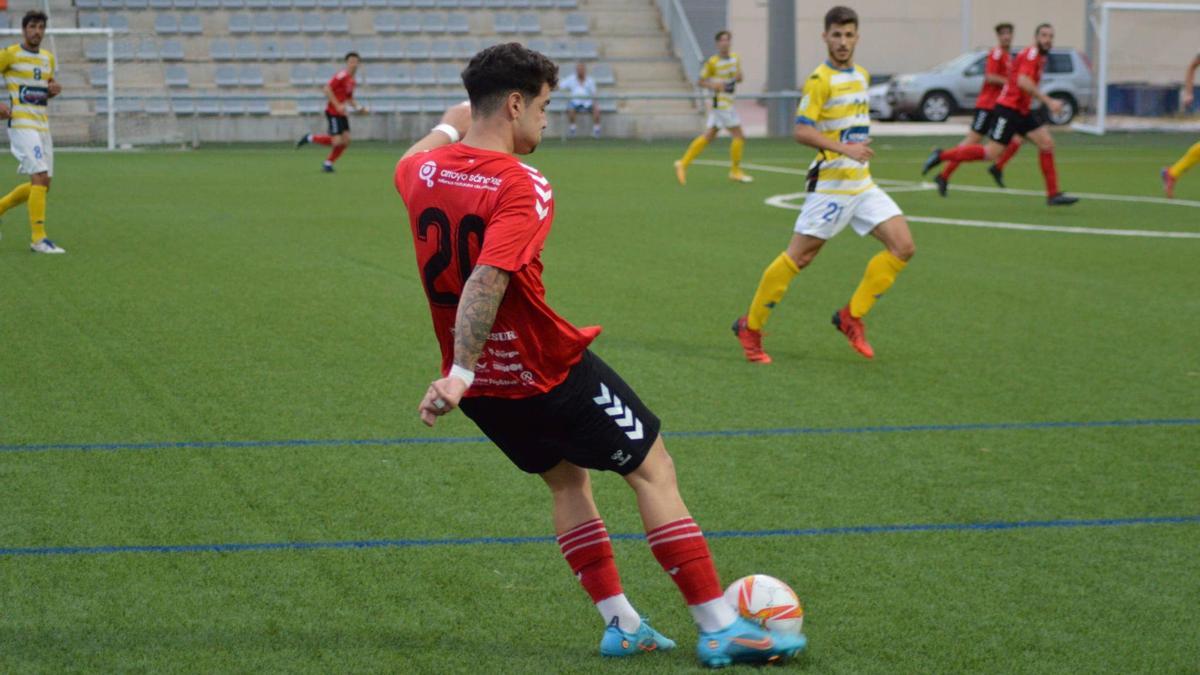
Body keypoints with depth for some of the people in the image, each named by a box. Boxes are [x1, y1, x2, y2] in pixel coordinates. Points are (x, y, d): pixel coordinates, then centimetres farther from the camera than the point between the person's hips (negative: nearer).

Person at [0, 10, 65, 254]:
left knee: (42, 184, 7)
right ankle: (38, 238, -16)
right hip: (21, 123, -8)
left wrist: (54, 90, 3)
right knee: (40, 177, -18)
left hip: (42, 125, 8)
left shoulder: (48, 58, 14)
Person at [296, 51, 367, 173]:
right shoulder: (342, 75, -14)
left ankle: (328, 163, 12)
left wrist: (358, 107, 8)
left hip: (341, 113, 8)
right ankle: (310, 138, 6)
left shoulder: (352, 80, 13)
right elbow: (327, 89, -21)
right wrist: (337, 105, -23)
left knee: (346, 140, -2)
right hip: (333, 112, -8)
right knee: (337, 141, -14)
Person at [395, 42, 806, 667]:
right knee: (652, 469, 3)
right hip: (550, 370, -8)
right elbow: (487, 280, -35)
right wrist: (460, 375, -37)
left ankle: (621, 624, 21)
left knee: (566, 479, 23)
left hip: (484, 387, 8)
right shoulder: (521, 188, -22)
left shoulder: (422, 171, 0)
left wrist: (450, 125, 45)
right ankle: (720, 629, 4)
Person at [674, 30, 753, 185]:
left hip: (727, 104, 8)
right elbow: (702, 81, -3)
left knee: (708, 136, 9)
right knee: (739, 136, -7)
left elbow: (739, 78, 20)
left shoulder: (735, 58, 10)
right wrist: (713, 85, -22)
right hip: (720, 102, -8)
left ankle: (684, 163, 14)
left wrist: (738, 76, -4)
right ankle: (735, 171, 4)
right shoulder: (712, 62, -9)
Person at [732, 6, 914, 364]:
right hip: (831, 184, -8)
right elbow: (801, 131, -20)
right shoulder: (821, 79, -12)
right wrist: (844, 148, -29)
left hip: (862, 184, 8)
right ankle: (750, 327, 11)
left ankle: (851, 317, 6)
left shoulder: (862, 75, 13)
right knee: (797, 257, -4)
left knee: (903, 247, -3)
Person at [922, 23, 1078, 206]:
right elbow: (1023, 81, -28)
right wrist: (1048, 101, -29)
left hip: (1022, 110, 10)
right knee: (992, 153, -12)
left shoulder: (1040, 57, 17)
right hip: (1008, 108, -10)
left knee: (1047, 143, 1)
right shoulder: (1031, 53, -14)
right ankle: (941, 156, -1)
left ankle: (1054, 194, 3)